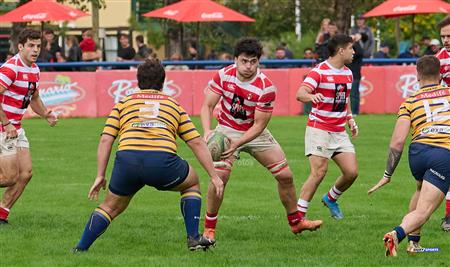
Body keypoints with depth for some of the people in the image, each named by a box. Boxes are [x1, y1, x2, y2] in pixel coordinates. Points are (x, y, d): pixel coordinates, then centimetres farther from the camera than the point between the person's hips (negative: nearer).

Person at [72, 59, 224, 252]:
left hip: (127, 158, 1)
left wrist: (100, 176, 16)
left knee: (111, 207, 24)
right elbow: (197, 143, 22)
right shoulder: (173, 105, 27)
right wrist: (214, 176, 25)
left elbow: (105, 140, 14)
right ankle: (193, 238, 20)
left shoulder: (123, 103, 25)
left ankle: (80, 249, 19)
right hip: (163, 160, -1)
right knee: (191, 183, 30)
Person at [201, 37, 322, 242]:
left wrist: (236, 144, -30)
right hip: (227, 131, -1)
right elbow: (207, 106, -12)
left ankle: (296, 222, 23)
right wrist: (207, 131, -30)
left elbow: (259, 125, -20)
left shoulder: (266, 87, -23)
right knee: (220, 176, -22)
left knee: (285, 176, 1)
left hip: (255, 133, 1)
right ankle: (209, 229, -8)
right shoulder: (224, 75, -17)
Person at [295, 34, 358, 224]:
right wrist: (311, 96, -46)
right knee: (319, 172, -16)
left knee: (351, 172, -2)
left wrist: (350, 119, 14)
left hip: (340, 132, 7)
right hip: (319, 129, -7)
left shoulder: (348, 73, 12)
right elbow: (300, 94, -24)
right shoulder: (319, 72, -12)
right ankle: (298, 214, -9)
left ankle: (331, 198, 25)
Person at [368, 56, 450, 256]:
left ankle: (413, 240, 30)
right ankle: (397, 234, -35)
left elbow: (397, 142, 6)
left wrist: (388, 174, 12)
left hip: (418, 150, 2)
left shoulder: (410, 102, 14)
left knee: (421, 191, 35)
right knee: (423, 211, -7)